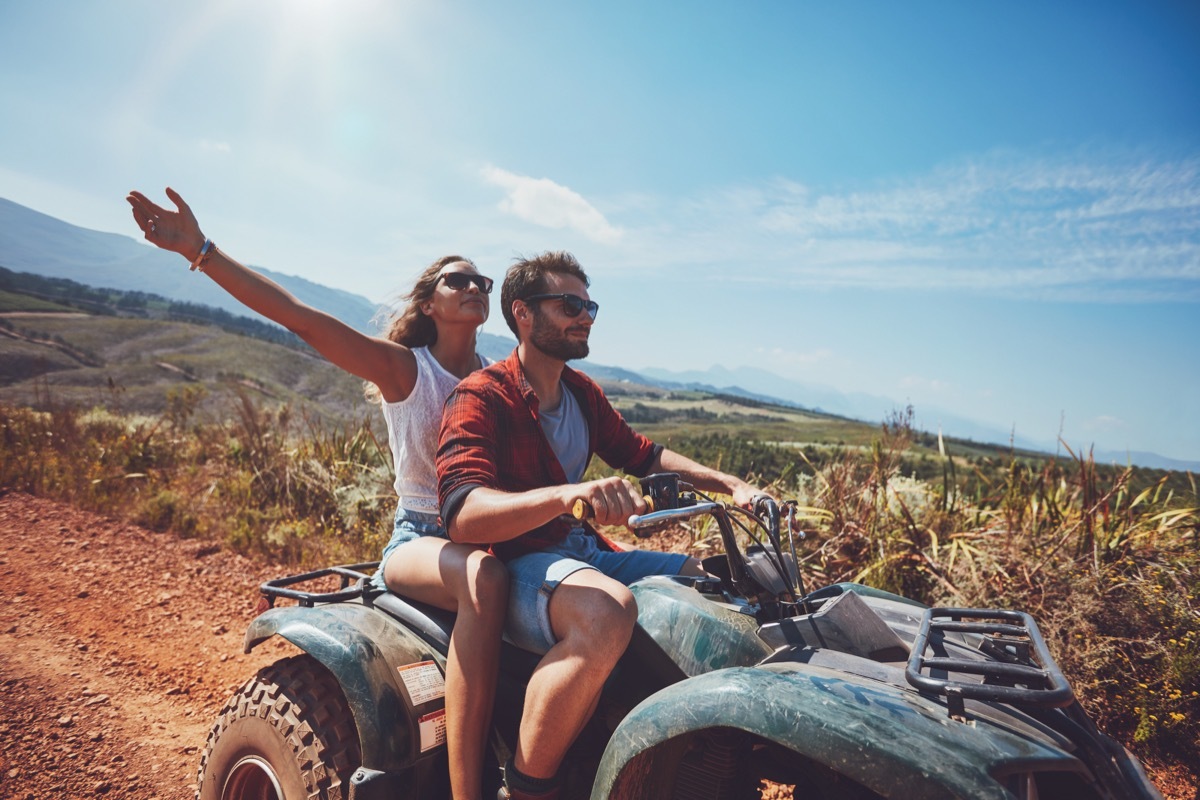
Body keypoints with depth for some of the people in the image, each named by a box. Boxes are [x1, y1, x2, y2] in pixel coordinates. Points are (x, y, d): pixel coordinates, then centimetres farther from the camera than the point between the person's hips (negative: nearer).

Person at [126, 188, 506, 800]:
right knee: (485, 577, -39)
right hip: (417, 539, -4)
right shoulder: (403, 368, -4)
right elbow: (299, 317, -13)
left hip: (487, 534, 5)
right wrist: (199, 250, -20)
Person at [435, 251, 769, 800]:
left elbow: (642, 454, 20)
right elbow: (463, 514, -28)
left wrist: (731, 485, 8)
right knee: (607, 611, -39)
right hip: (519, 565, -8)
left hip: (584, 552, 9)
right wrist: (569, 493, -45)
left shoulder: (582, 392, 12)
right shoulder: (480, 399, -13)